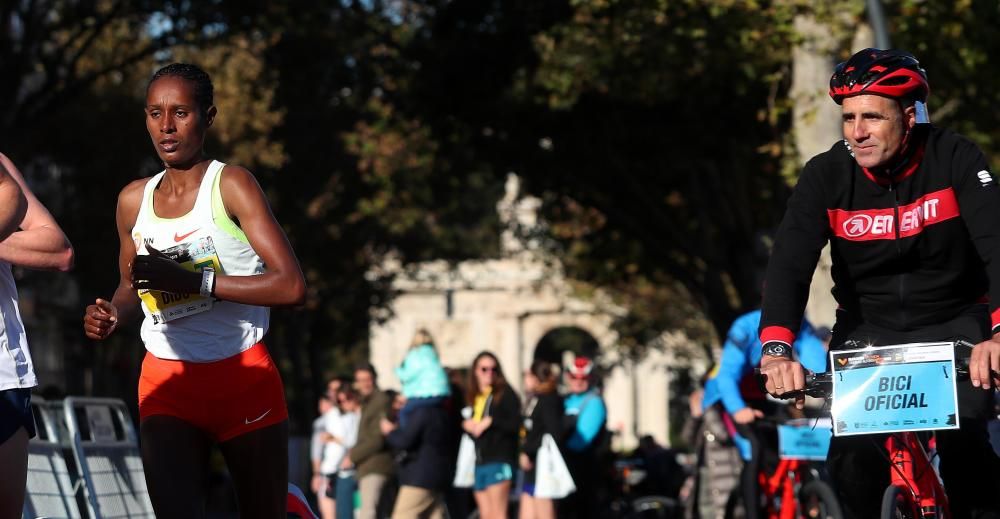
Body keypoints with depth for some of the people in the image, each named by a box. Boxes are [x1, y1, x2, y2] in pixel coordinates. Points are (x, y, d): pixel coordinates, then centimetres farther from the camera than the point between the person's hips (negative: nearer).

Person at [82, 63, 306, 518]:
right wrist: (113, 314, -2)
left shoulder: (231, 185, -10)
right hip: (166, 382, 3)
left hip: (244, 378, -3)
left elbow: (291, 286, -20)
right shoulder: (133, 201, 5)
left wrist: (194, 281, -26)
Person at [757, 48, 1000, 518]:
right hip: (868, 331, 2)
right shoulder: (826, 176, -13)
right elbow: (789, 264, -23)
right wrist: (776, 350, -41)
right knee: (853, 458, -18)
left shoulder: (954, 158, -17)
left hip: (954, 325, -1)